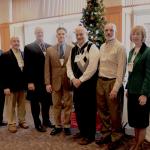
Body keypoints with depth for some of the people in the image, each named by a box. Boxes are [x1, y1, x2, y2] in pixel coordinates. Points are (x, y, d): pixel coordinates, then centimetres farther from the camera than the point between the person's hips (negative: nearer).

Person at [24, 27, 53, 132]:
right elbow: (27, 66, -7)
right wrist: (29, 82, -13)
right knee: (35, 103, 8)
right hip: (35, 81, -3)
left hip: (47, 80, 4)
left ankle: (46, 121, 31)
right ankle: (38, 123, 22)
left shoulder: (49, 47, 8)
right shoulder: (29, 47, -2)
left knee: (47, 101, 13)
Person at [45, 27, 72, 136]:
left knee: (68, 105, 7)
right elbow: (47, 68, 3)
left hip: (68, 81, -1)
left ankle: (67, 126, 20)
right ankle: (58, 126, 24)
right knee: (56, 105, 11)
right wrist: (48, 83, -3)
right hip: (55, 81, 1)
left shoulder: (72, 49, 1)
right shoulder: (50, 50, 5)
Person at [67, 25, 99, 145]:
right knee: (78, 108, 16)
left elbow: (92, 67, -19)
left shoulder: (92, 48, -10)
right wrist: (73, 78, -7)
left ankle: (90, 135, 18)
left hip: (88, 83, -7)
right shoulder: (74, 50, 12)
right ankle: (82, 131, 34)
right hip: (76, 83, 7)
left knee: (89, 110, 3)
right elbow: (69, 65, 10)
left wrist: (80, 80, -16)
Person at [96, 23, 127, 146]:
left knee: (114, 112, 4)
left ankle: (116, 137, 23)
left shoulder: (120, 47, -8)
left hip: (112, 82, -6)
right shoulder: (102, 47, 13)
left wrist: (115, 88, -17)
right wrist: (99, 80, 6)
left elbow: (121, 70, -13)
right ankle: (105, 134, 31)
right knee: (102, 110, 14)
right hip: (101, 82, 6)